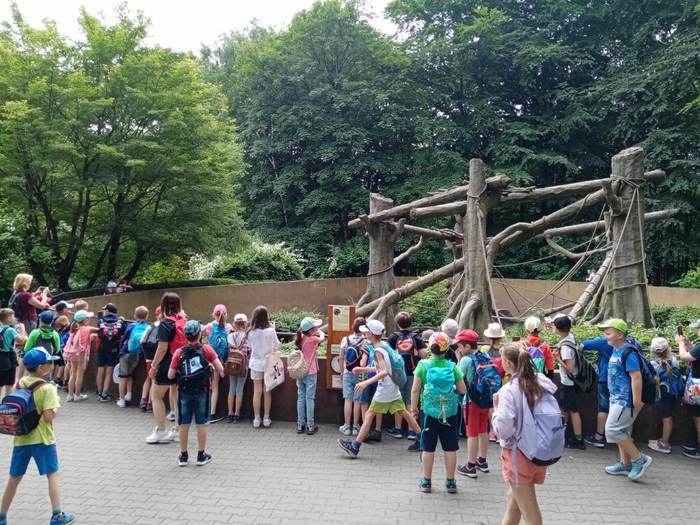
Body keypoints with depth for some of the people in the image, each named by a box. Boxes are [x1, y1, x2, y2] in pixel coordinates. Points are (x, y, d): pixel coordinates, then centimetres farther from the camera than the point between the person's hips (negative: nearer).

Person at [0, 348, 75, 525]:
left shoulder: (20, 383, 2)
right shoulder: (47, 388, -17)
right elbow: (48, 417, -21)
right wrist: (56, 403, -5)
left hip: (21, 437, 6)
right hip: (42, 438, -6)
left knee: (14, 477, 17)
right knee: (52, 474, 5)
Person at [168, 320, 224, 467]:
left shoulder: (179, 352, -3)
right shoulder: (207, 349, -7)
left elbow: (170, 375, -1)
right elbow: (220, 369, -10)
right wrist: (214, 370, 11)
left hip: (185, 392, 1)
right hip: (202, 392, -1)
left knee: (184, 424, 11)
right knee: (201, 424, 8)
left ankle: (183, 456, 20)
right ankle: (201, 455, 16)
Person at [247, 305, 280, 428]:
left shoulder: (251, 332, -11)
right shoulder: (270, 331, -14)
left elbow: (250, 347, 2)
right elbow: (277, 345, 1)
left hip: (256, 364, 1)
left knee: (257, 392, 8)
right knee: (267, 392, 10)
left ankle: (256, 419, 13)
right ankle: (266, 419, 16)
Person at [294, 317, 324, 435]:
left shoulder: (300, 338, -2)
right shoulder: (313, 339, -14)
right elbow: (322, 338, 5)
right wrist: (320, 332, 24)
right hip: (310, 374, -5)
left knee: (300, 398, 10)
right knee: (310, 399, 1)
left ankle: (300, 425, 16)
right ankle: (310, 426, 6)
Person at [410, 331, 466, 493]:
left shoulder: (423, 365, -9)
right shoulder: (452, 366, -5)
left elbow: (415, 390, -9)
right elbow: (463, 390, -1)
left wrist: (413, 408, 3)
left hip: (430, 412, -1)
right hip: (450, 413, 1)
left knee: (428, 448, 10)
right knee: (450, 448, 11)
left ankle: (426, 481, 20)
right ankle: (451, 481, 20)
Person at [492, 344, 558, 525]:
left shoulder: (509, 390, -20)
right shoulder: (543, 383, -3)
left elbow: (503, 430, -21)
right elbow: (554, 416, 5)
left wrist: (496, 408, -7)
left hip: (518, 454, -6)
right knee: (513, 500, 26)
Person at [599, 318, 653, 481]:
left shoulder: (628, 352, -19)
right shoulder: (616, 350, 9)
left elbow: (636, 377, -24)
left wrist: (637, 401, -24)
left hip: (625, 401, -10)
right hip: (617, 399, 10)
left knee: (612, 430, -9)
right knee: (621, 432, 16)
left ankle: (639, 459, 3)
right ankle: (625, 464, 26)